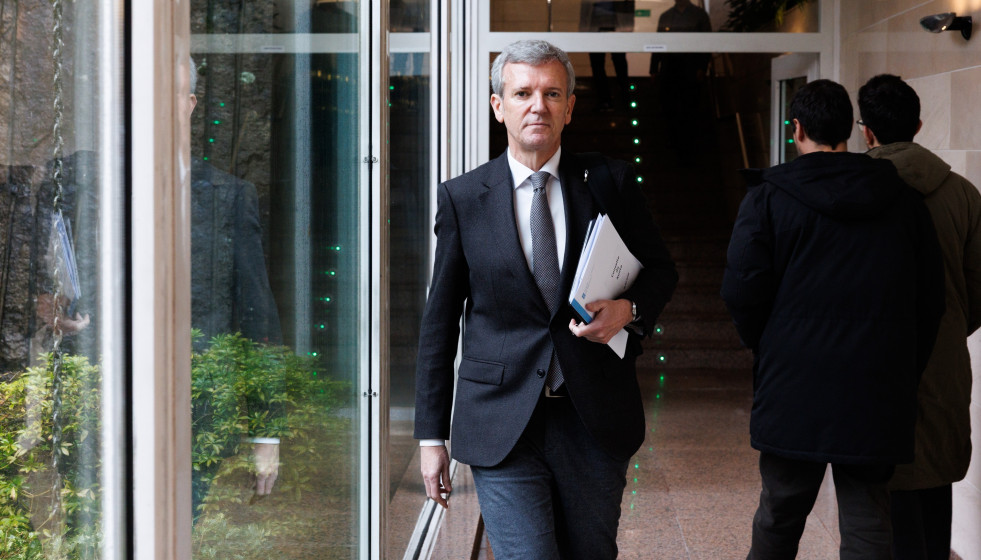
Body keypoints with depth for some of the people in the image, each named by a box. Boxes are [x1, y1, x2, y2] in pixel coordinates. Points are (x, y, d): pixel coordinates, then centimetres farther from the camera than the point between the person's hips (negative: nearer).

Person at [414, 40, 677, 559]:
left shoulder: (609, 182, 4)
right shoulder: (462, 198, 1)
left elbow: (660, 268, 15)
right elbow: (440, 320, 4)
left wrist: (629, 309, -9)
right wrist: (431, 436, 3)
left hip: (596, 422, 2)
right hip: (502, 432, -2)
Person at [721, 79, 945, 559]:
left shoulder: (768, 197, -3)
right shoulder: (903, 198, 7)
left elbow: (742, 291, -8)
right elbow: (931, 298, 9)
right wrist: (906, 371, 17)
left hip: (793, 389, -2)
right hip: (877, 394, 2)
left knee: (778, 519, 11)